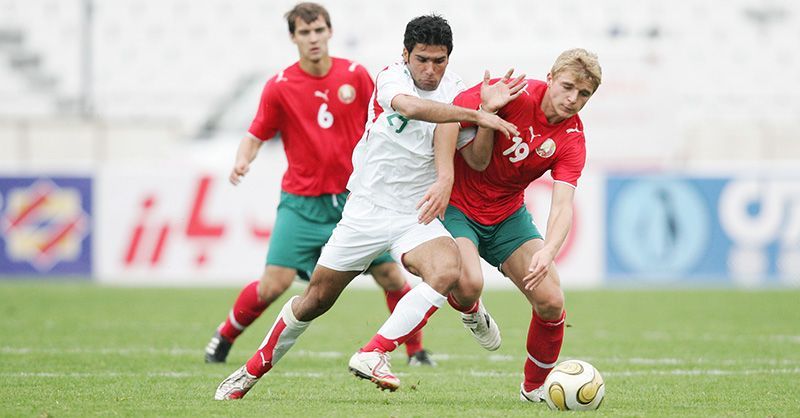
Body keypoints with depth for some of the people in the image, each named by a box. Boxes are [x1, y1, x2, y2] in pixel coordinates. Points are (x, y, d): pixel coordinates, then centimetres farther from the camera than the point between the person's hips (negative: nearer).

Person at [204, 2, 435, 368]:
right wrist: (242, 160, -21)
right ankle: (223, 338, 13)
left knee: (392, 277, -2)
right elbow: (256, 136, -1)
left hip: (354, 198, 2)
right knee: (273, 284, -11)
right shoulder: (279, 87, -6)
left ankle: (415, 351, 19)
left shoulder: (356, 76, -1)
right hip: (302, 203, -2)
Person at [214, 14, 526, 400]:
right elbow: (410, 107, -36)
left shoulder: (456, 92, -2)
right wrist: (477, 116, -40)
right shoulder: (391, 77, -11)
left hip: (417, 216, 1)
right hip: (367, 208, -1)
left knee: (447, 269, -30)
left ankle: (373, 355, -30)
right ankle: (252, 371, 29)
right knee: (317, 299, 7)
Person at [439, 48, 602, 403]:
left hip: (508, 215, 4)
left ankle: (535, 386, 17)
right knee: (469, 283, -30)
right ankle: (469, 310, 10)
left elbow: (563, 205, -24)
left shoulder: (572, 140, -12)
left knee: (551, 302, -7)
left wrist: (548, 251, -40)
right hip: (456, 205, -4)